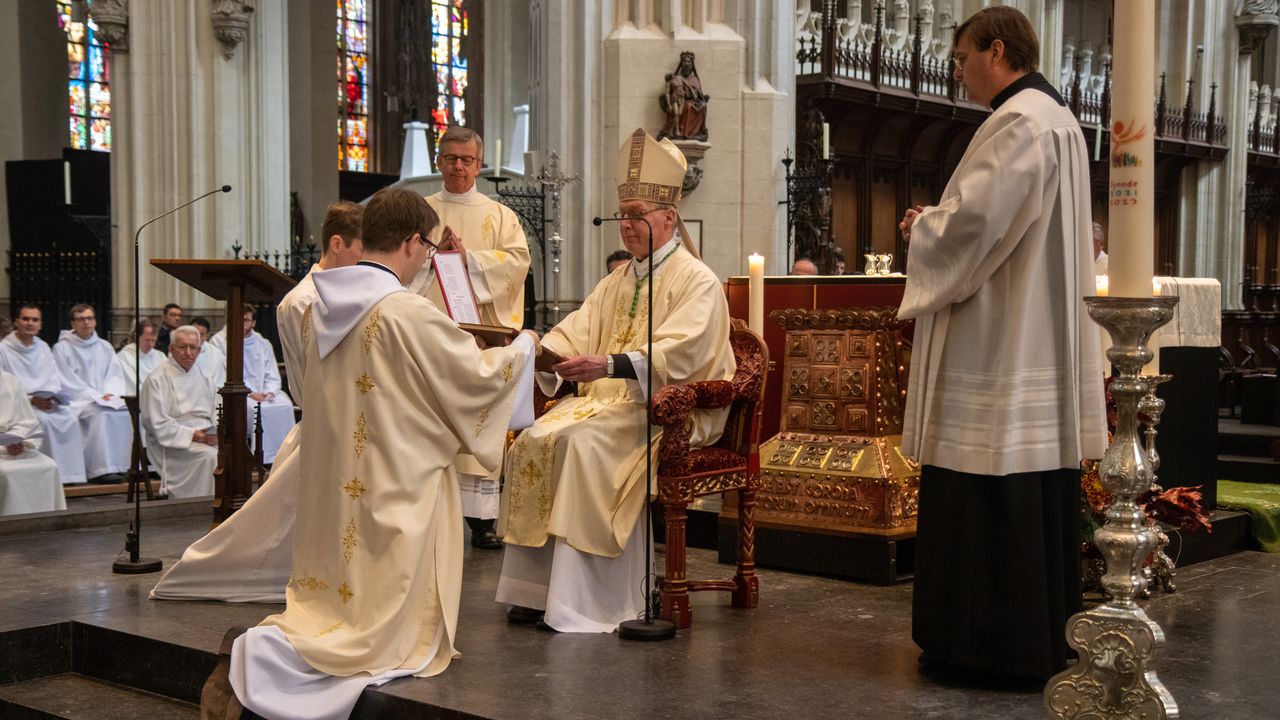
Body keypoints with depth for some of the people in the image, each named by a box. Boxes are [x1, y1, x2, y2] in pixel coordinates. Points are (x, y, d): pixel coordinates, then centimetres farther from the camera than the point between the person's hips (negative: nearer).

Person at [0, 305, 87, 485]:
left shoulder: (43, 347, 16)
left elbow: (54, 380, 14)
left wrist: (52, 397, -8)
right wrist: (31, 400, -18)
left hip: (46, 402, 5)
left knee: (71, 419, -23)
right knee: (44, 420, -33)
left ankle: (70, 473, -19)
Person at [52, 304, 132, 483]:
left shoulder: (105, 347, 16)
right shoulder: (62, 348, 0)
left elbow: (113, 376, 14)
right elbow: (67, 383, -6)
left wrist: (109, 394, -8)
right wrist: (96, 396, -14)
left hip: (105, 399, 5)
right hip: (77, 401, -5)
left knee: (126, 412, -25)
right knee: (101, 414, -34)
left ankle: (120, 465, -22)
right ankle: (101, 469, -33)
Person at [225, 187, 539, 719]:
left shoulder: (324, 306, 5)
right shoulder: (407, 312, -19)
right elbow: (478, 374, -10)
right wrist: (524, 346, 12)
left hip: (333, 492, 7)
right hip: (395, 491, -7)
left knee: (337, 598, 20)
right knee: (389, 631, 2)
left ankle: (285, 636, -6)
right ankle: (279, 650, -16)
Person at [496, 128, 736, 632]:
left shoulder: (696, 281, -5)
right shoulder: (617, 282, 21)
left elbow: (677, 353, -20)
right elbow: (577, 331, 12)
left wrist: (610, 365, -33)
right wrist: (537, 349, -10)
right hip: (606, 399, 7)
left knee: (584, 442, -31)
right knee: (535, 440, -18)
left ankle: (578, 603, -28)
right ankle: (536, 583, -14)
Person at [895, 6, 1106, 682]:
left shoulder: (1017, 124, -15)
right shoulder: (1057, 119, 18)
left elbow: (973, 221, -21)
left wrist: (923, 227, -1)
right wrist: (937, 221, 13)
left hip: (999, 346, -10)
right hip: (1038, 344, 11)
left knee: (990, 499, -4)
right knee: (1036, 496, 13)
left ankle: (998, 640, 3)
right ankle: (1042, 636, 21)